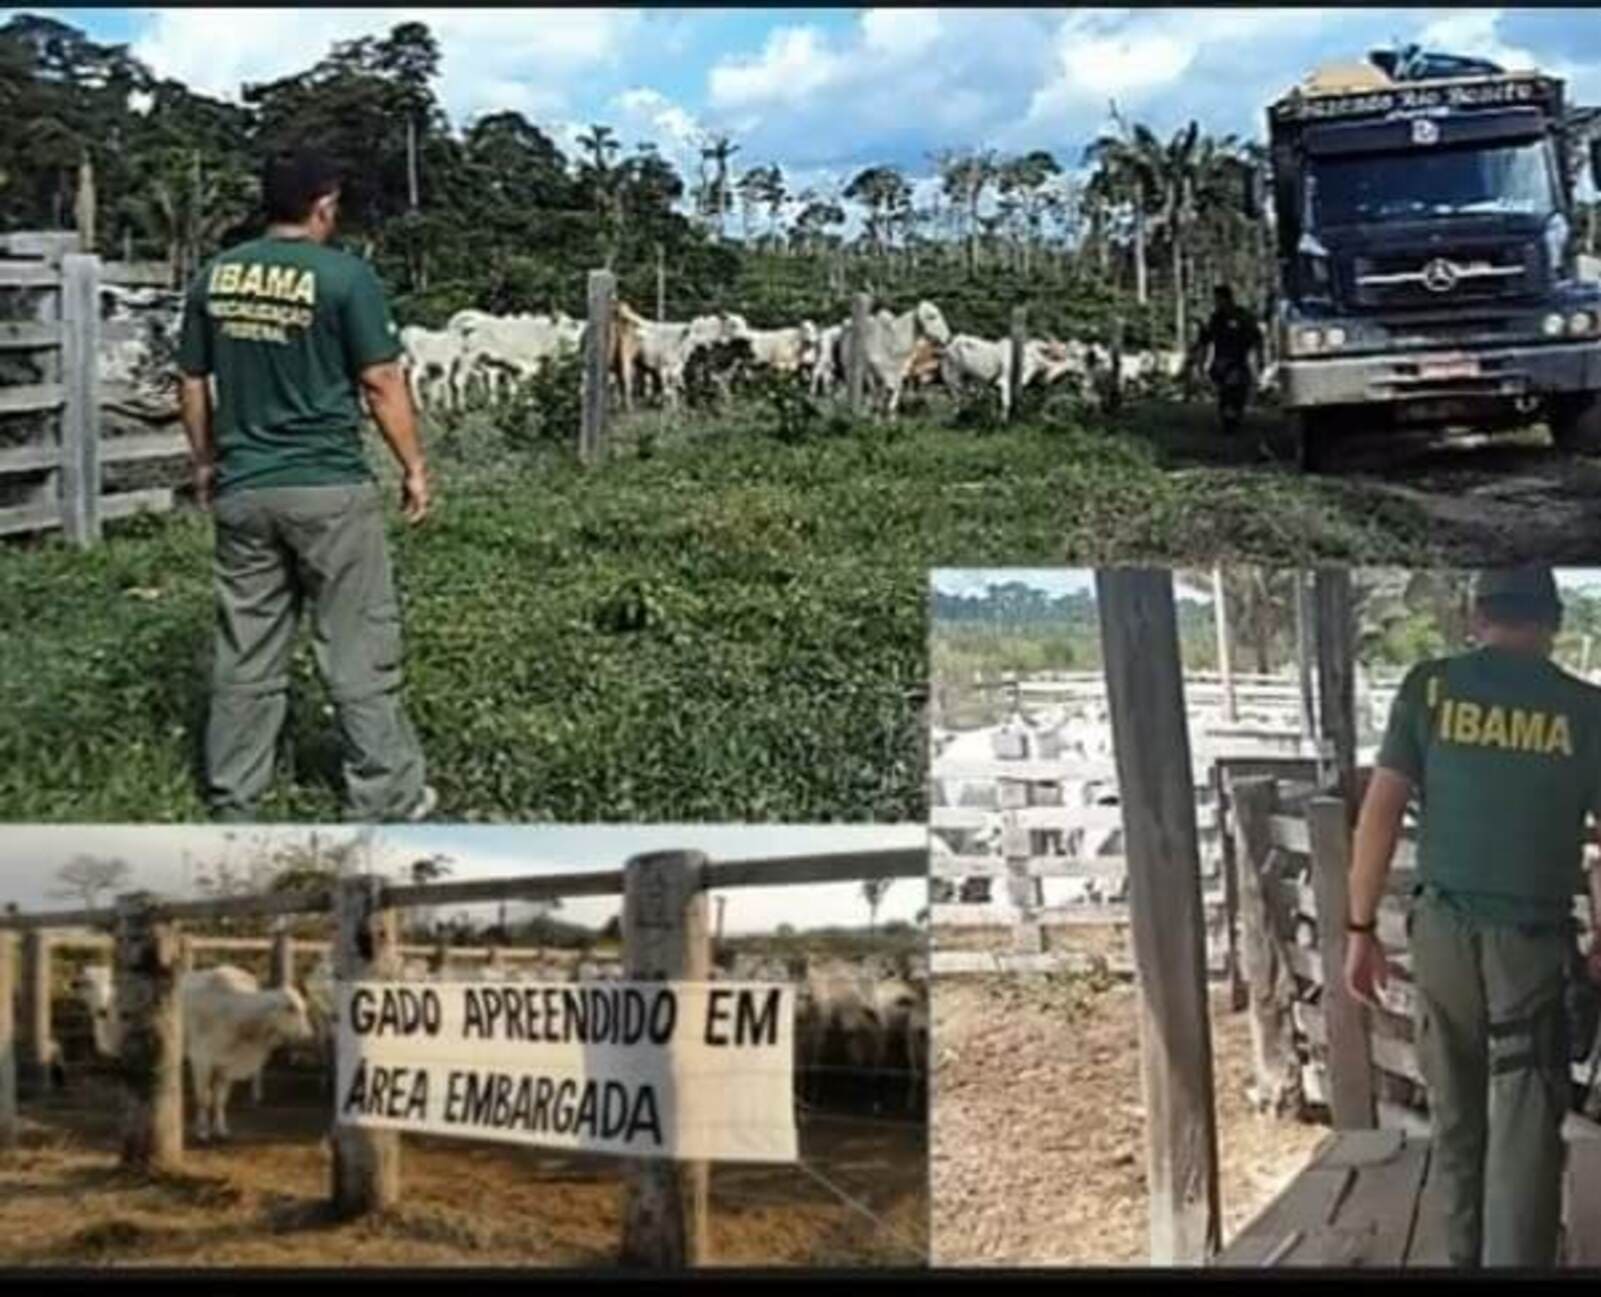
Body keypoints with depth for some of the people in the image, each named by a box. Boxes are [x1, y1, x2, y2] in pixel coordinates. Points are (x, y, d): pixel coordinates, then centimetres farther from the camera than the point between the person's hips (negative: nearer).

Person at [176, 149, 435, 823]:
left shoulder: (214, 277, 6)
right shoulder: (345, 275, -9)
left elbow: (192, 384, 12)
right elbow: (381, 384, -9)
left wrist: (206, 462, 24)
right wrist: (414, 467, 1)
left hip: (242, 490, 5)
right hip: (329, 489, -5)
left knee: (245, 652, 12)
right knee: (359, 649, 4)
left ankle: (232, 799, 19)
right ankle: (384, 797, 10)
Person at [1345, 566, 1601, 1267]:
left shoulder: (1429, 685, -1)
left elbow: (1380, 811, -5)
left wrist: (1360, 928, 1)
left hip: (1444, 927, 2)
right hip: (1536, 938, -2)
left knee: (1456, 1109, 18)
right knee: (1526, 1127, 4)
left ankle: (1465, 1254, 32)